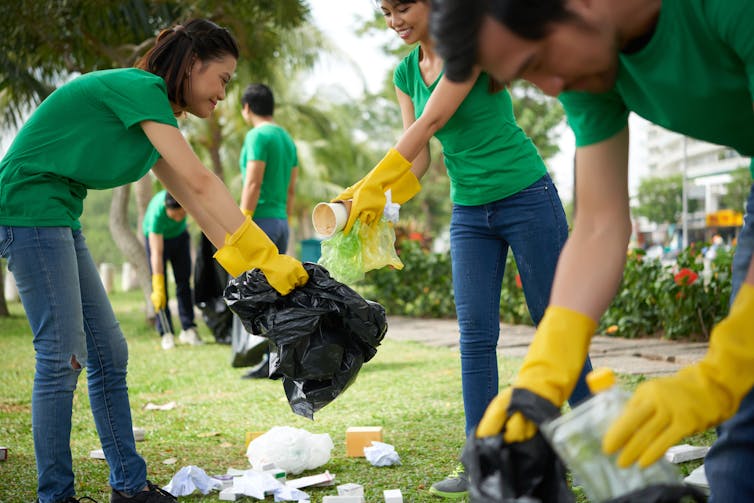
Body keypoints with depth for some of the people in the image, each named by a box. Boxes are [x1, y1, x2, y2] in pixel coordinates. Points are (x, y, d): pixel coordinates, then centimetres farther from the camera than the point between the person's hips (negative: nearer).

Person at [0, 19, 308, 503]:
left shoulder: (152, 110, 14)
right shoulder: (140, 87, -15)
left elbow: (191, 200, 13)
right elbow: (200, 182, -22)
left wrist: (247, 265, 5)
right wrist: (268, 257, -22)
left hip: (60, 216, 10)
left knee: (109, 352, 8)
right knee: (63, 356, -8)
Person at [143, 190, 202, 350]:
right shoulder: (156, 212, -42)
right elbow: (157, 253, -41)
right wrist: (158, 289, -42)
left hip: (180, 236, 4)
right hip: (157, 238, -4)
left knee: (184, 282, 2)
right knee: (160, 288, -9)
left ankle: (188, 329, 6)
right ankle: (166, 333, -4)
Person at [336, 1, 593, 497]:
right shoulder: (405, 74, 7)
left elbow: (431, 122, -23)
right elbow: (418, 159, 5)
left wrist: (372, 183, -27)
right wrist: (379, 204, -12)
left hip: (527, 196, -6)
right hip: (470, 212, 6)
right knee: (476, 333, 0)